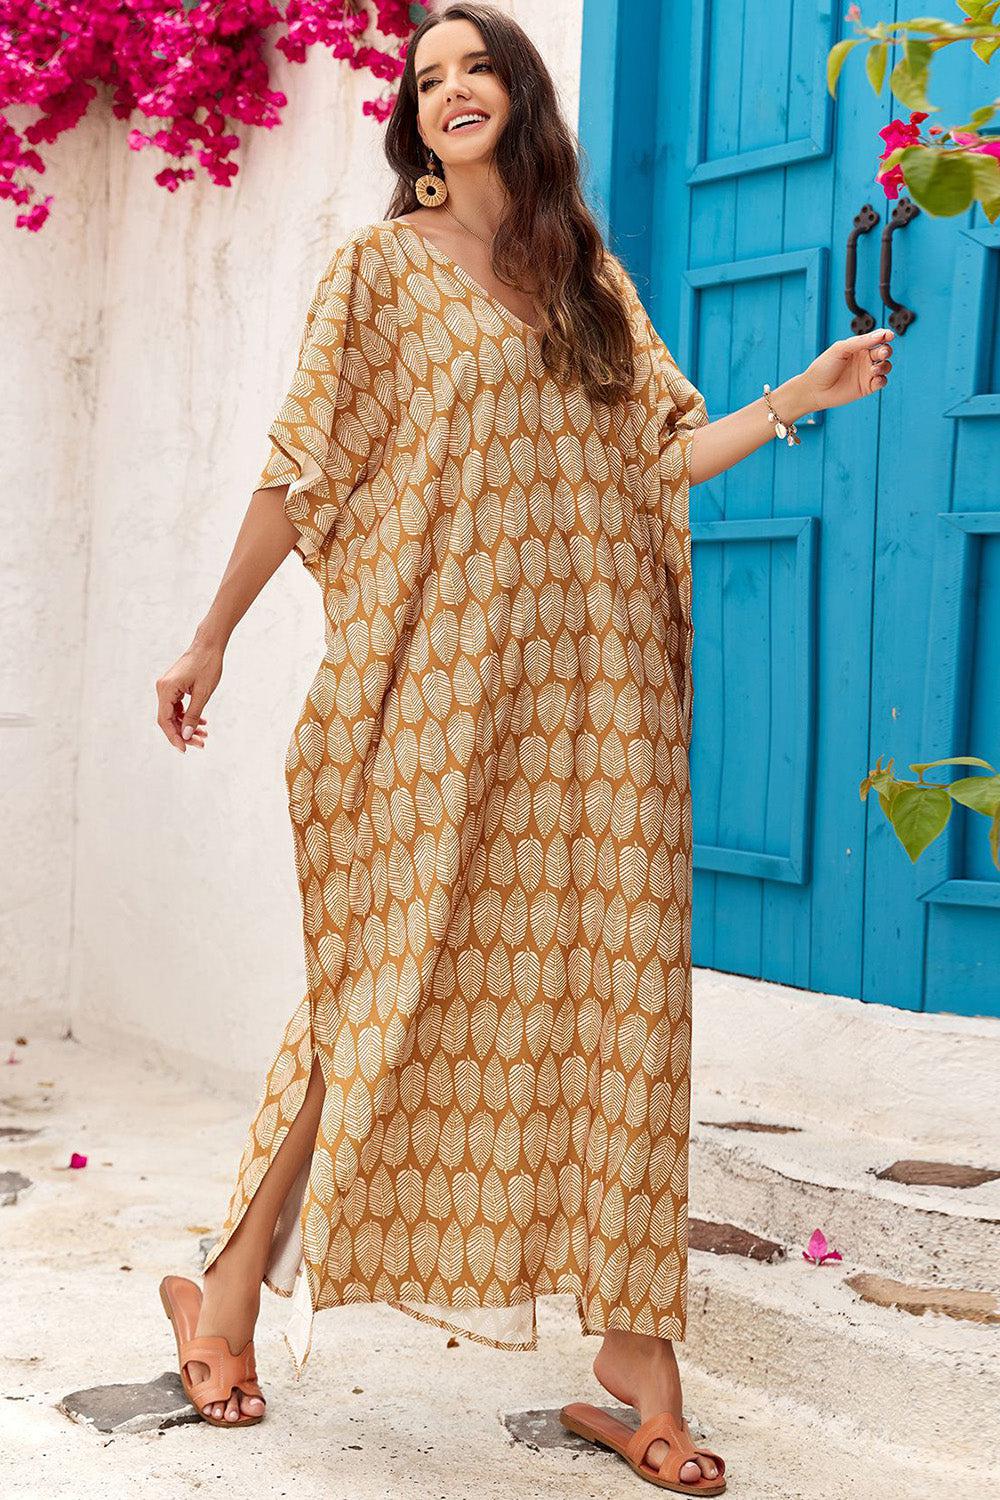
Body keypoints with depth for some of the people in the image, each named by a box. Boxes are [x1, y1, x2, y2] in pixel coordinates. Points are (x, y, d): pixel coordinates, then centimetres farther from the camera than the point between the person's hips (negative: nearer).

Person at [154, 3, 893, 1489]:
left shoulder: (590, 277, 18)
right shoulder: (381, 266, 7)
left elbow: (663, 456, 15)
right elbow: (301, 471, 5)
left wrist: (799, 397, 5)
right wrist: (212, 635, 3)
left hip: (595, 682, 4)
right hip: (434, 670, -3)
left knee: (612, 985, -1)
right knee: (389, 973, -4)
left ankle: (636, 1337, 5)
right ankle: (234, 1279, 12)